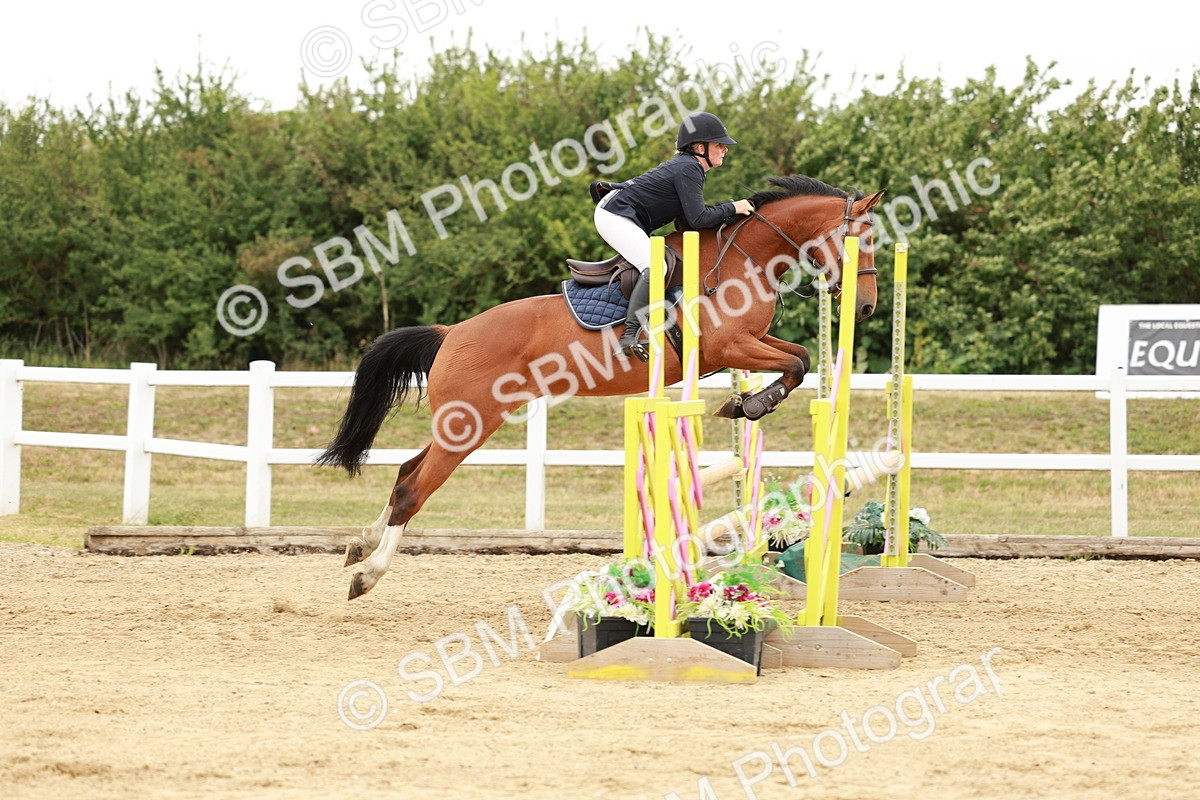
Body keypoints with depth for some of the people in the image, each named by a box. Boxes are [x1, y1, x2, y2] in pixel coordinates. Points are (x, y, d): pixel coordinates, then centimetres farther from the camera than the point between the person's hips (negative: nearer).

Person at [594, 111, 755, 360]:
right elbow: (697, 220, -21)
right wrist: (732, 208, -11)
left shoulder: (686, 166, 14)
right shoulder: (689, 170, -17)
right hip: (615, 216, -11)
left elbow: (690, 215, 16)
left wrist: (725, 214, 7)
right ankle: (629, 337, -35)